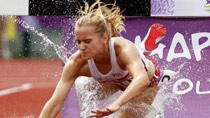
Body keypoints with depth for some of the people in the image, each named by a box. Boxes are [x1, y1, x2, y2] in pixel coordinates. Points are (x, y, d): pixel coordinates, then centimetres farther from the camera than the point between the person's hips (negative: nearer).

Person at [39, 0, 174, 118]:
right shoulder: (76, 63, -36)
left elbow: (141, 79, -66)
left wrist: (116, 104, -82)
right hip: (116, 82, 4)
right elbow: (55, 103, -38)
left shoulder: (123, 48, -47)